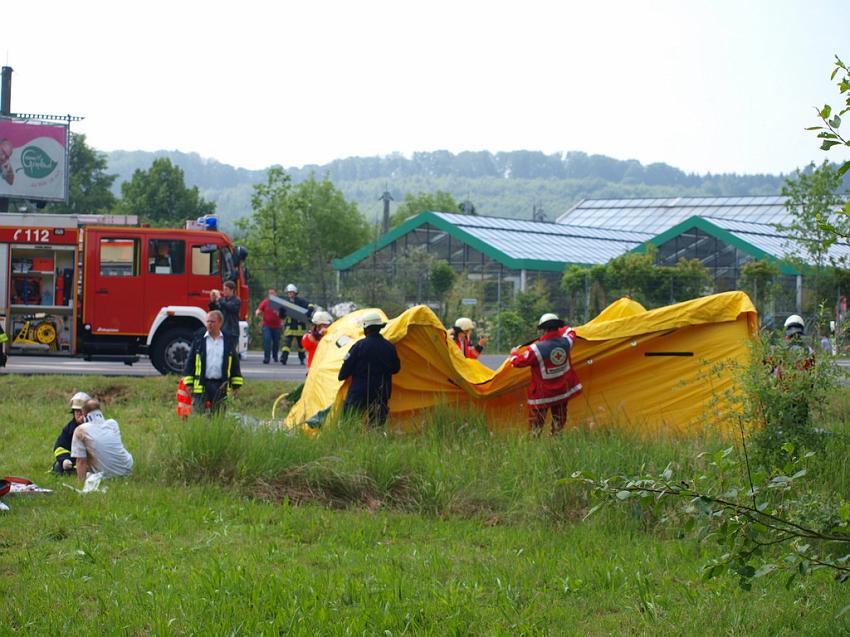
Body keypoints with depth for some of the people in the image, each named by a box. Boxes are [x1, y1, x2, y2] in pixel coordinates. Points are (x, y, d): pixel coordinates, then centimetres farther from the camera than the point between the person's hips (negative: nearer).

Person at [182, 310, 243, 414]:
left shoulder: (228, 340, 8)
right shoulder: (198, 338, 5)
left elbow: (235, 363, 11)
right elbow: (190, 360, 6)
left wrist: (236, 385, 6)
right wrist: (188, 383, 0)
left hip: (221, 386, 1)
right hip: (201, 385, -1)